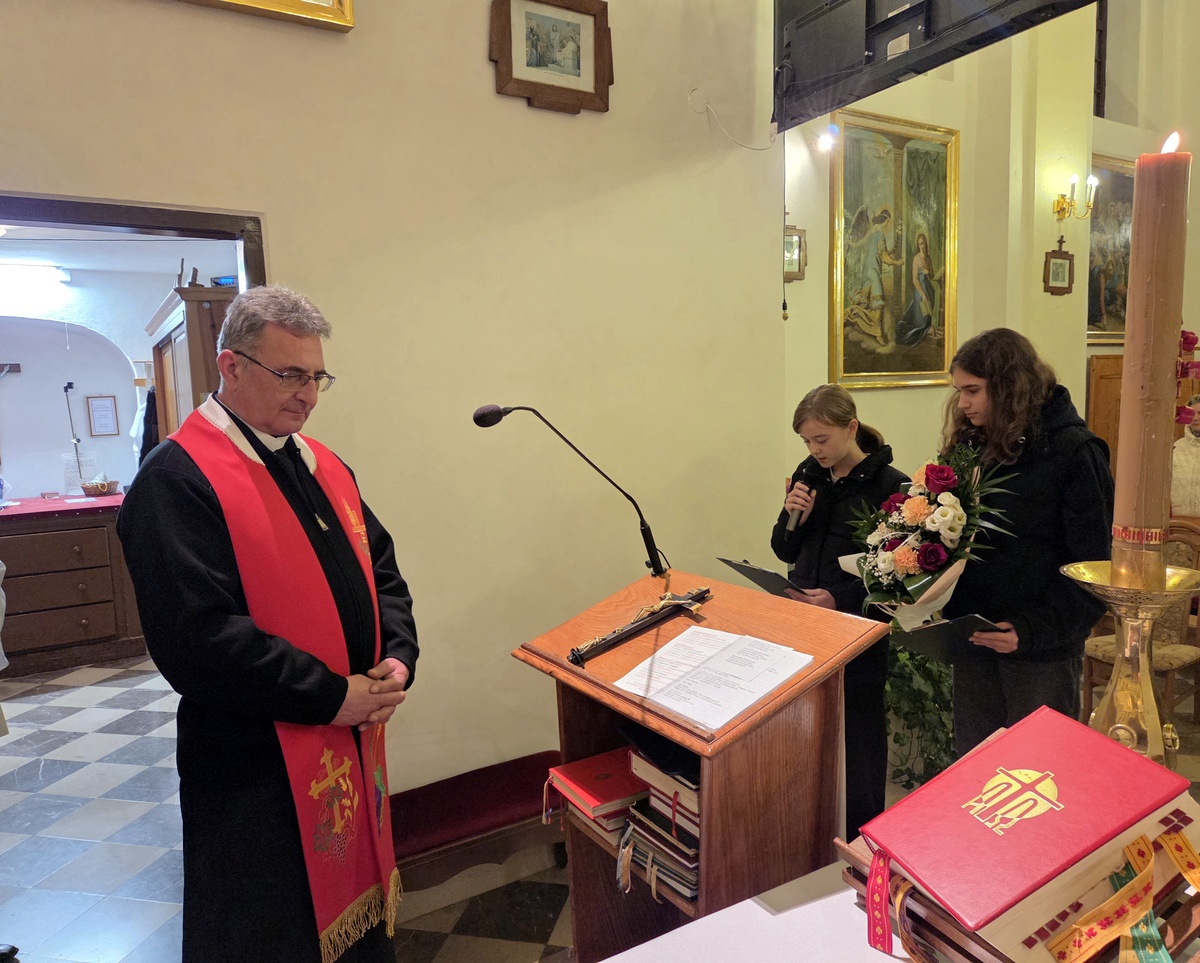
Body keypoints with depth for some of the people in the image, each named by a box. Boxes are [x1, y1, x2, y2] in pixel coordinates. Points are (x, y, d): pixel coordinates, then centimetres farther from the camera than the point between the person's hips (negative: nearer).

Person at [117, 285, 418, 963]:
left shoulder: (324, 466, 8)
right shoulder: (177, 480, -16)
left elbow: (380, 569, 13)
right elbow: (195, 638, -23)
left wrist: (398, 657, -4)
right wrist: (330, 696, -20)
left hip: (356, 741, 7)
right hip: (257, 762, -6)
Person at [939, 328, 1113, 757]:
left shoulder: (1074, 451, -12)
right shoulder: (970, 444, 6)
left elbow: (1091, 565, -14)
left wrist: (1034, 629, -24)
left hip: (1041, 647, -5)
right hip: (975, 639, 5)